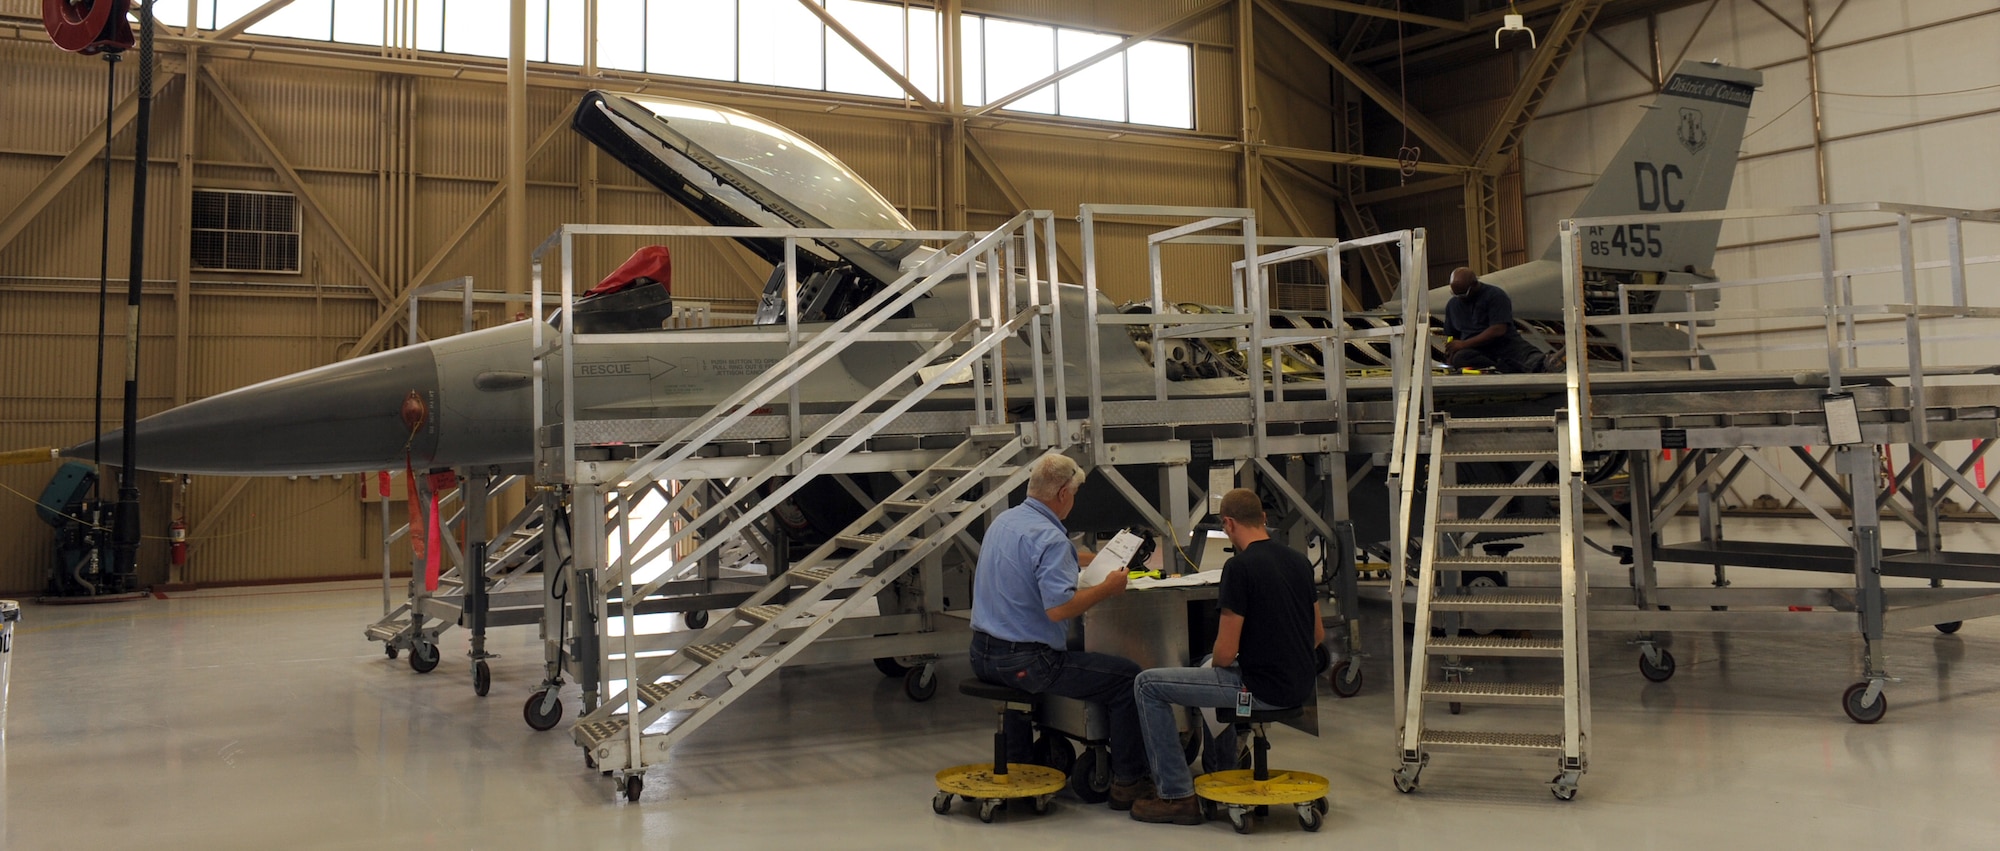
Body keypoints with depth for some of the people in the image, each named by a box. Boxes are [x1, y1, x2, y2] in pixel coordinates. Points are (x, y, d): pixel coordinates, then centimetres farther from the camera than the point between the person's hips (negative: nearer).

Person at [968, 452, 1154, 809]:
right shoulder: (1049, 537, -19)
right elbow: (1059, 607, -28)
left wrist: (1075, 562, 33)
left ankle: (1016, 765, 42)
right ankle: (1127, 782, 6)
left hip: (983, 656, 9)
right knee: (1127, 676, 0)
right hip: (1025, 663, -9)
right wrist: (1107, 589, -14)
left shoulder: (1002, 520, 9)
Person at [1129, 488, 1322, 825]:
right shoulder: (1298, 561, 7)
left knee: (1148, 685, 1)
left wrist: (1215, 663, 5)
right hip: (1300, 684, 9)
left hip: (1264, 689, -9)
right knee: (1210, 669, 36)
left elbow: (1226, 653, -16)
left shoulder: (1240, 567, -17)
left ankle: (1177, 795, 3)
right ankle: (1222, 773, 41)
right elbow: (1318, 635, 15)